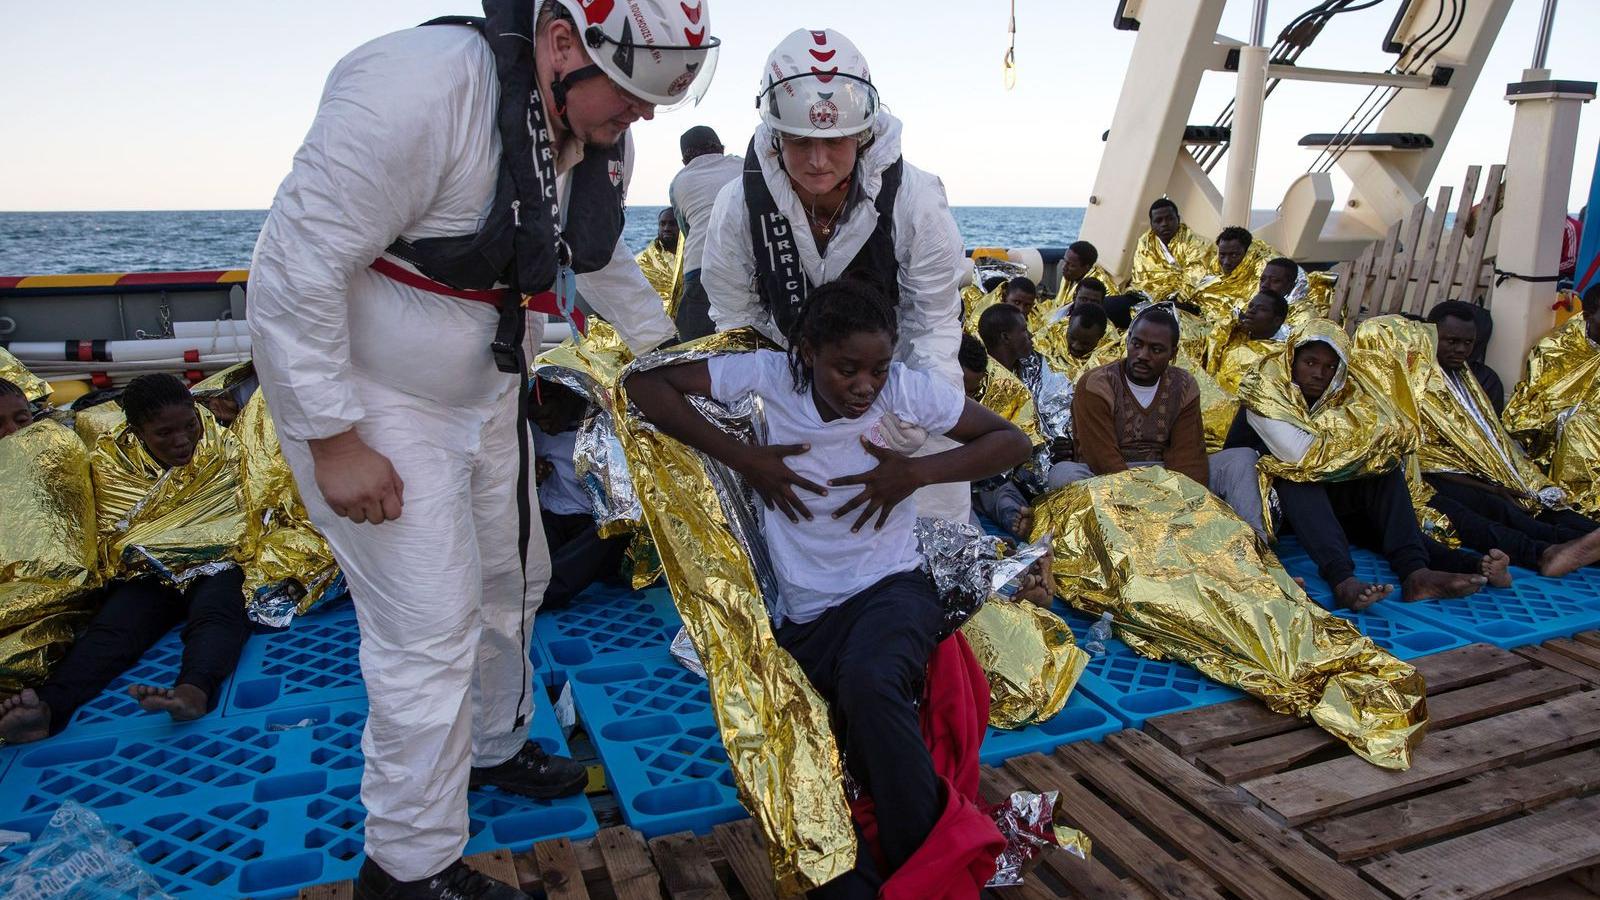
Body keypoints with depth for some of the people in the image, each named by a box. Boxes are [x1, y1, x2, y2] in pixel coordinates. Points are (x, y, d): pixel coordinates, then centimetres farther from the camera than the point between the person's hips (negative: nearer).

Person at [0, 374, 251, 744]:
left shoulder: (221, 446, 6)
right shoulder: (111, 460, 6)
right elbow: (111, 536, 9)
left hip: (214, 564, -2)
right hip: (147, 572, 2)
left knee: (216, 612, -33)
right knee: (110, 626, -26)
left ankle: (196, 691, -59)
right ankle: (47, 707, -48)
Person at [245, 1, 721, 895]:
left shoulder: (603, 137, -3)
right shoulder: (418, 88, -29)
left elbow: (602, 257, 18)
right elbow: (297, 266, -27)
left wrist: (665, 344, 17)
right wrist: (334, 441, -24)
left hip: (486, 393, 8)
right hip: (369, 402, -8)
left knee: (512, 579, 19)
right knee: (433, 628, -6)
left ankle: (494, 746, 45)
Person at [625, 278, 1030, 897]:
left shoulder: (908, 388, -9)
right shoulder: (770, 376, -8)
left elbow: (1012, 441, 0)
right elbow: (646, 382, -6)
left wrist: (917, 472, -14)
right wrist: (742, 458, -13)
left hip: (890, 589, -2)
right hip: (803, 616, 3)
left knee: (869, 683, -36)